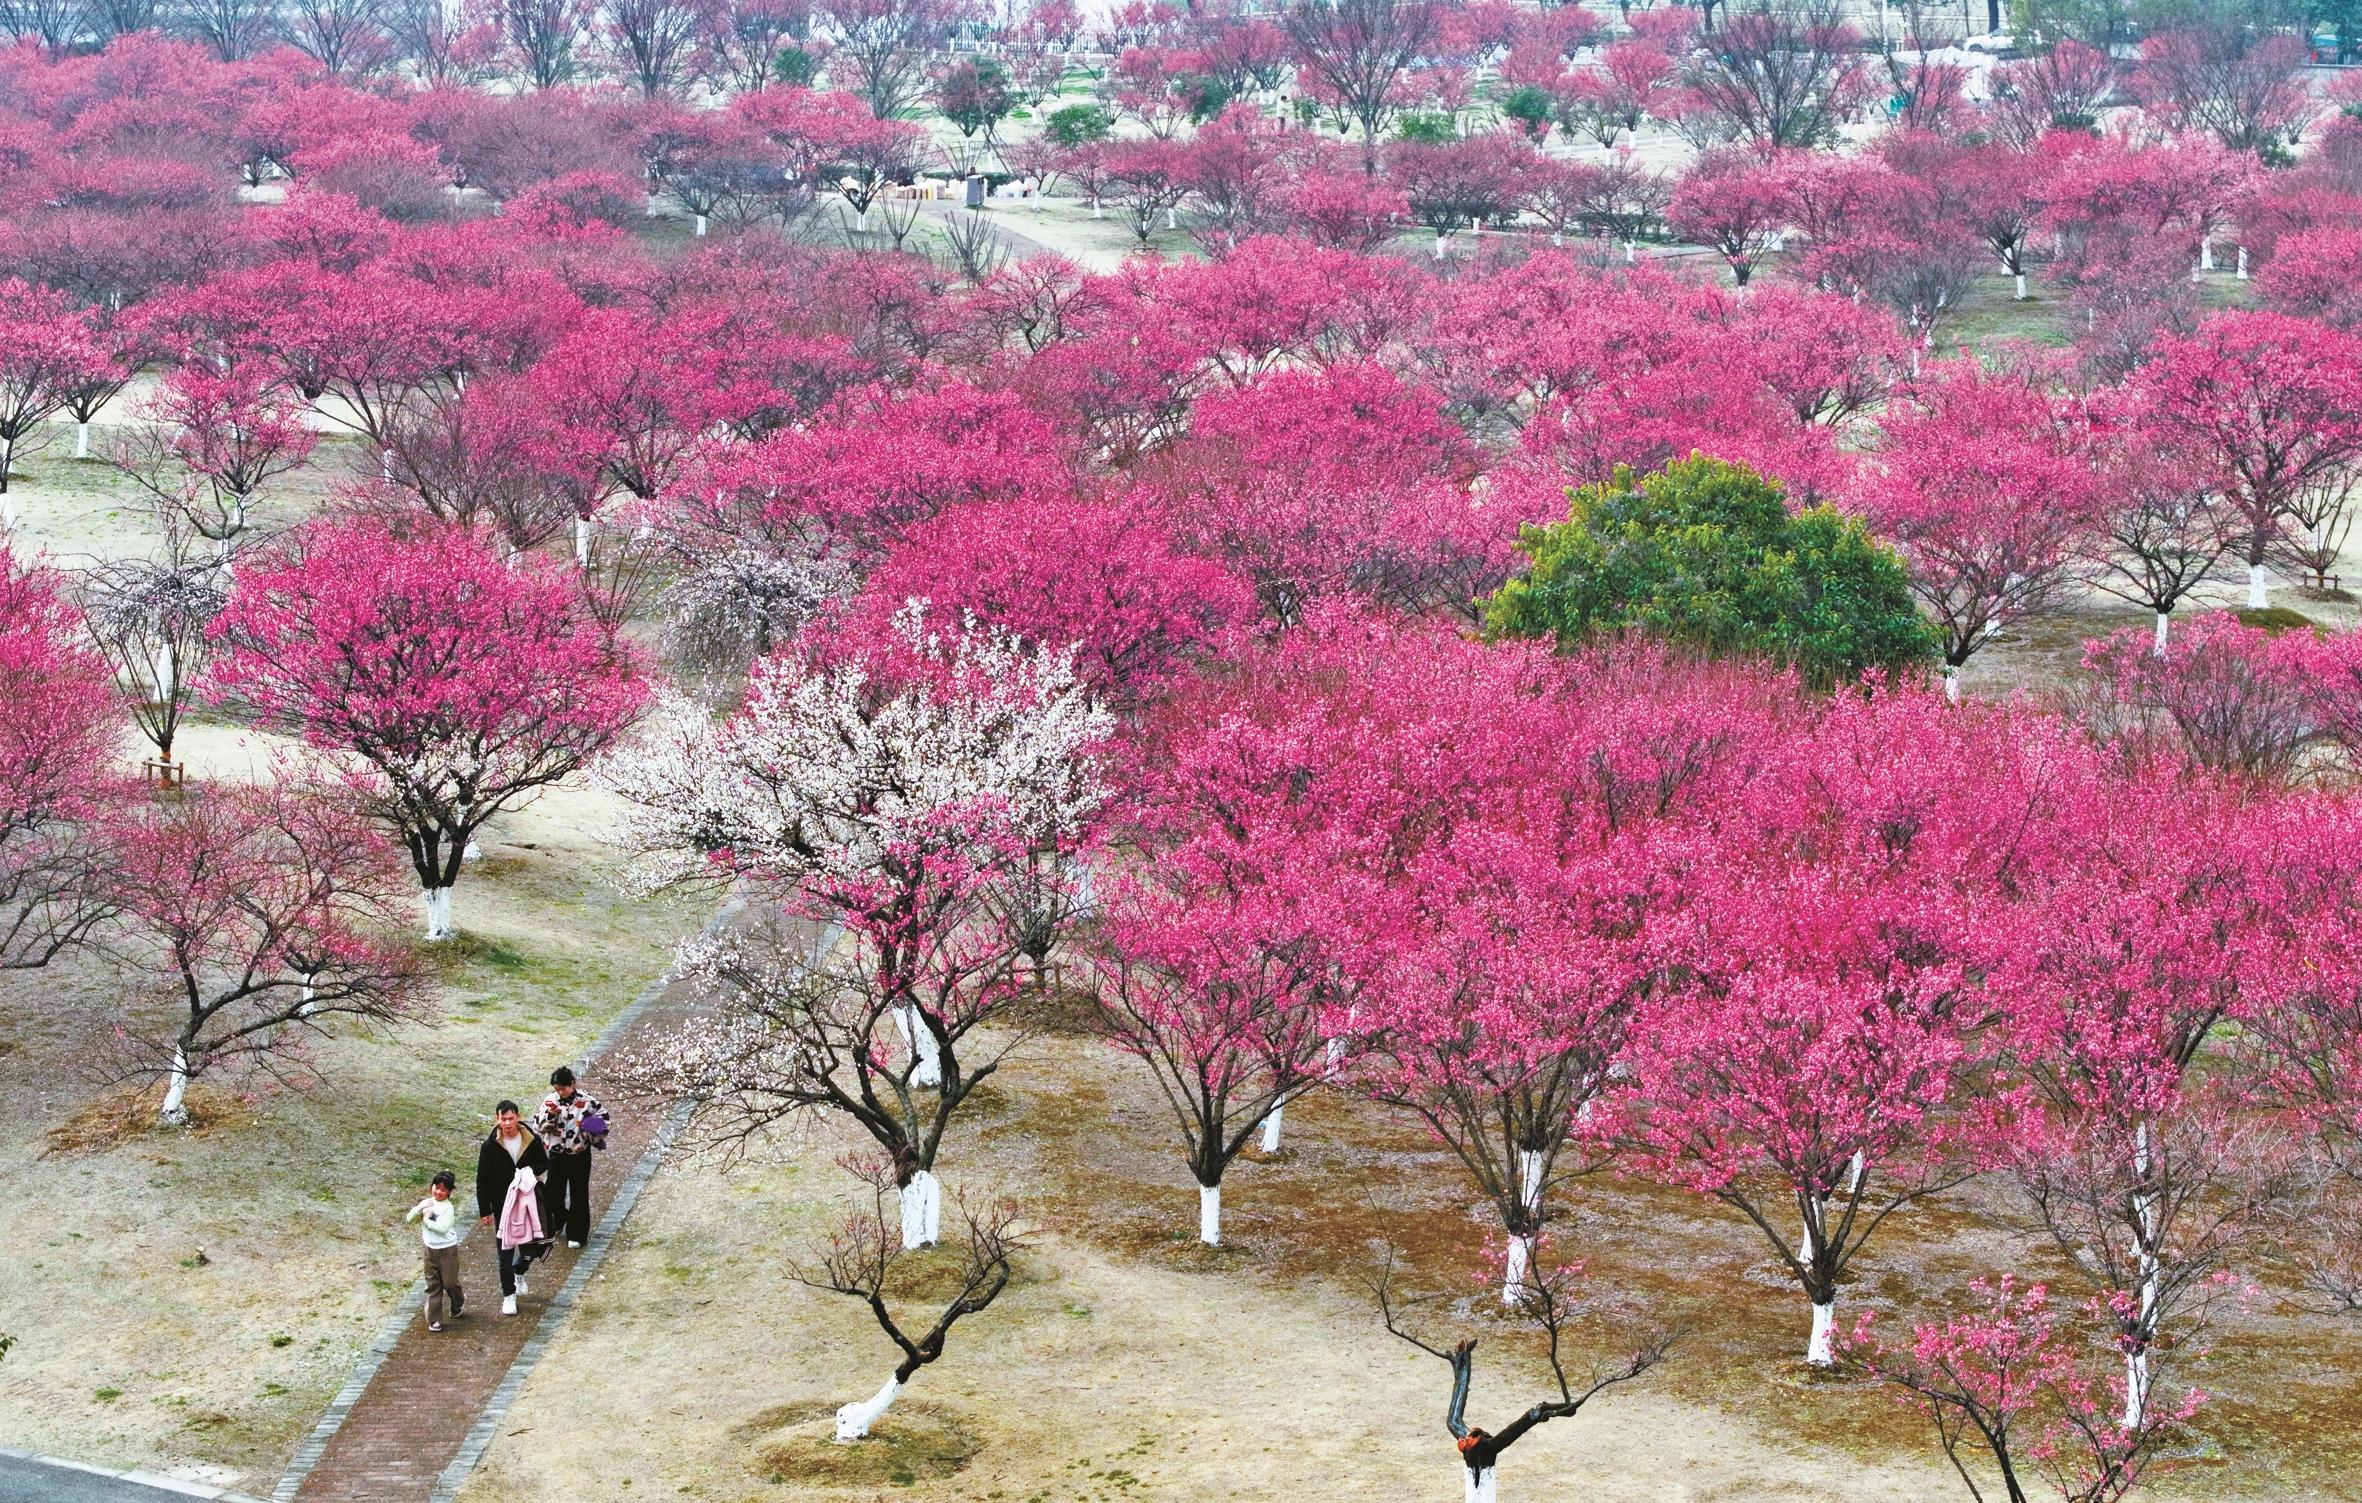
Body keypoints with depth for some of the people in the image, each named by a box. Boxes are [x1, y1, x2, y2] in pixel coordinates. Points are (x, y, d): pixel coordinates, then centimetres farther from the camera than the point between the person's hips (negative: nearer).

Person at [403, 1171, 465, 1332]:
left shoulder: (448, 1208, -15)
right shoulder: (427, 1203, 2)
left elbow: (442, 1228, -26)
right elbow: (409, 1218, -3)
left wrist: (427, 1221, -16)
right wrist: (420, 1208, -19)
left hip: (447, 1250, -5)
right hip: (430, 1250, 5)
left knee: (450, 1283, 7)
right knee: (433, 1286, 6)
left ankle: (459, 1303, 39)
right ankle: (434, 1320, 10)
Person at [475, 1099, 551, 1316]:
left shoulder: (533, 1141, -8)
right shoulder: (490, 1147, -11)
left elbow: (544, 1164, 6)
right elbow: (483, 1181, -6)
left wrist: (530, 1172, -17)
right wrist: (485, 1211, -7)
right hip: (503, 1206, -2)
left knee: (532, 1246, 10)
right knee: (506, 1251, 5)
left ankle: (519, 1273, 42)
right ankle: (509, 1295, 17)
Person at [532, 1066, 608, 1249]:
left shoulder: (585, 1102, -12)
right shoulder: (550, 1100, -5)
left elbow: (602, 1116, 1)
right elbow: (539, 1126, -4)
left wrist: (596, 1134, -15)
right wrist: (551, 1115, -21)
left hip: (579, 1156, -2)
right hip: (557, 1156, 2)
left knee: (579, 1196, 7)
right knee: (553, 1193, 7)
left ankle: (577, 1234, 19)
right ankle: (556, 1222, 34)